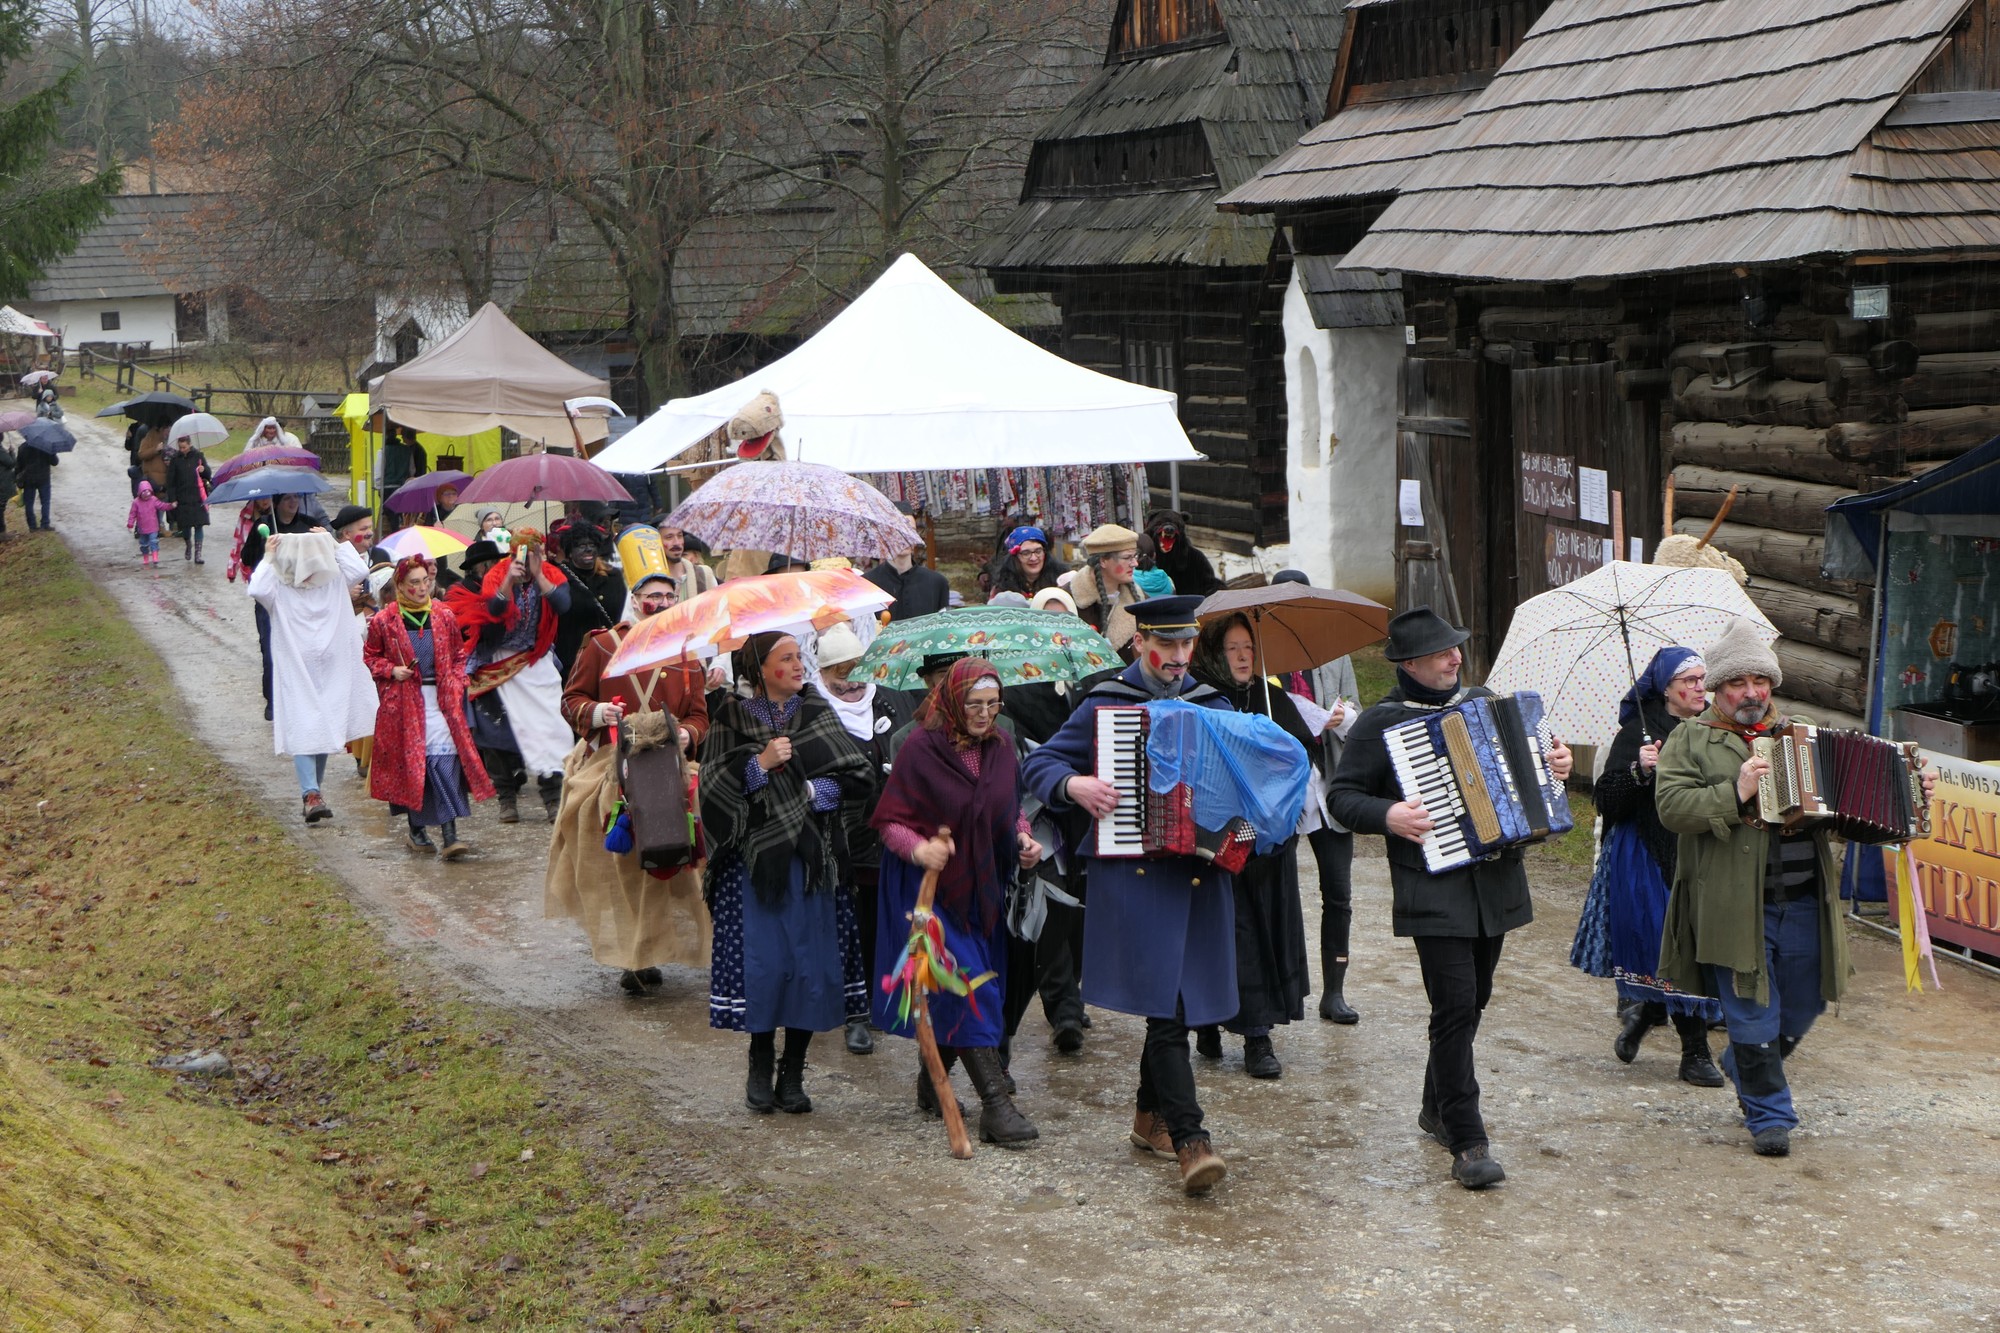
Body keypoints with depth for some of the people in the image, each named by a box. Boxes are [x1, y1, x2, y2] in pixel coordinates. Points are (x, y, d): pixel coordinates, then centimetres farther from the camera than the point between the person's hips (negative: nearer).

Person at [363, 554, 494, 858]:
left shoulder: (444, 617, 7)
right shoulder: (384, 621, 0)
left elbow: (458, 655, 16)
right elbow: (370, 656, 10)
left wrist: (456, 685, 1)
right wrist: (391, 670, -8)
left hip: (440, 700, 1)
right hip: (403, 704, -1)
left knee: (445, 762, -11)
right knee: (410, 764, 3)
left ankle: (449, 836, -15)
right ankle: (416, 830, 20)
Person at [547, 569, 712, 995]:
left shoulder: (686, 657, 13)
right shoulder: (603, 646, 5)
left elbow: (699, 716, 13)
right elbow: (571, 700, 7)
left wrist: (688, 734, -10)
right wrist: (595, 712, -15)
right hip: (610, 772, -2)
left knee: (659, 866, -2)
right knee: (614, 867, -4)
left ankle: (644, 955, 8)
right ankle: (629, 955, 3)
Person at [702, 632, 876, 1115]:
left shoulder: (818, 715, 9)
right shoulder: (732, 721, 4)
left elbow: (859, 780, 4)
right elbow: (713, 787, -5)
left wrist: (811, 790, -8)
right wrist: (760, 765, -16)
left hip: (810, 857, 2)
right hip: (754, 858, -2)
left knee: (811, 962, -2)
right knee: (763, 961, -6)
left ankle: (792, 1074, 8)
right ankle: (761, 1067, 11)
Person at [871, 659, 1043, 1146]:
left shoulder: (1000, 748, 4)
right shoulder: (922, 749, -13)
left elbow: (1010, 810, 19)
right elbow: (888, 820, -11)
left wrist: (1023, 838, -2)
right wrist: (918, 849, -30)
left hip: (983, 887, 6)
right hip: (932, 886, -6)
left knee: (953, 996, 11)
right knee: (968, 984, -15)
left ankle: (931, 1082, 30)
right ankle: (996, 1104, -18)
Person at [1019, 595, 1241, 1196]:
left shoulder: (1212, 706, 14)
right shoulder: (1104, 704, 3)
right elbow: (1037, 764, 5)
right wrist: (1074, 785, -16)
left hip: (1200, 871, 5)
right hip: (1134, 871, -5)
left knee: (1177, 999, 12)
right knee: (1167, 1005, -12)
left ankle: (1151, 1115, 29)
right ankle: (1189, 1139, -15)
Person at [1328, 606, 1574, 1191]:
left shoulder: (1483, 701, 12)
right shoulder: (1381, 723, -6)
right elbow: (1342, 795, -3)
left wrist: (1554, 764, 8)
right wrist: (1388, 816, -19)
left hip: (1495, 883, 6)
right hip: (1435, 890, -6)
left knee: (1472, 1001, 16)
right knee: (1455, 1005, -13)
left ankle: (1437, 1108, 34)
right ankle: (1466, 1142, -10)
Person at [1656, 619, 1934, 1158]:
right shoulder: (1691, 742, 1)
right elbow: (1671, 806, -13)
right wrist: (1734, 795, -24)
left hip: (1803, 905, 5)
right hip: (1734, 908, -5)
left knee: (1803, 1007, 15)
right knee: (1753, 1013, 0)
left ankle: (1743, 1066, 41)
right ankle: (1769, 1115, 14)